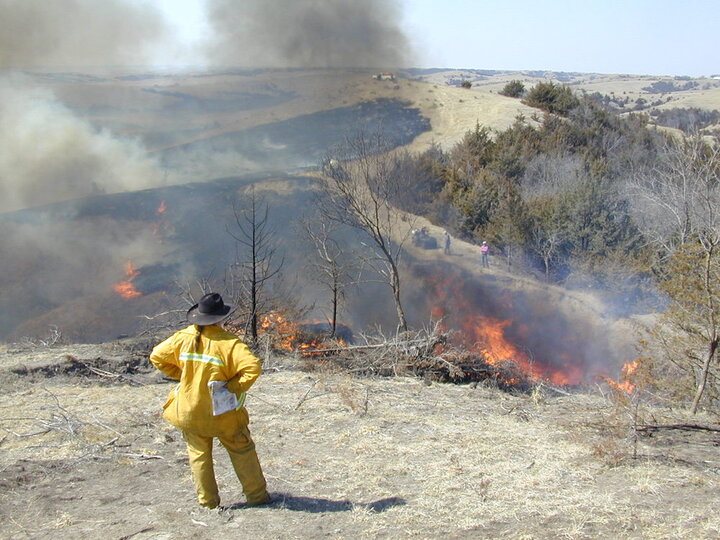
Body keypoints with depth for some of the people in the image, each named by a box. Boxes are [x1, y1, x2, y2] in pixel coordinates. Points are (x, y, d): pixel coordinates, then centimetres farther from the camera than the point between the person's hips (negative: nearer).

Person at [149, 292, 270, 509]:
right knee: (242, 452, 14)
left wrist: (181, 375, 7)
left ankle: (207, 501, 21)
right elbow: (252, 366, -25)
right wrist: (235, 387, -11)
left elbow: (157, 357, 4)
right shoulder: (228, 342, -16)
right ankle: (256, 495, 22)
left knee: (199, 455, 17)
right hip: (221, 411, -3)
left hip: (189, 409, 3)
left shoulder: (183, 337, -4)